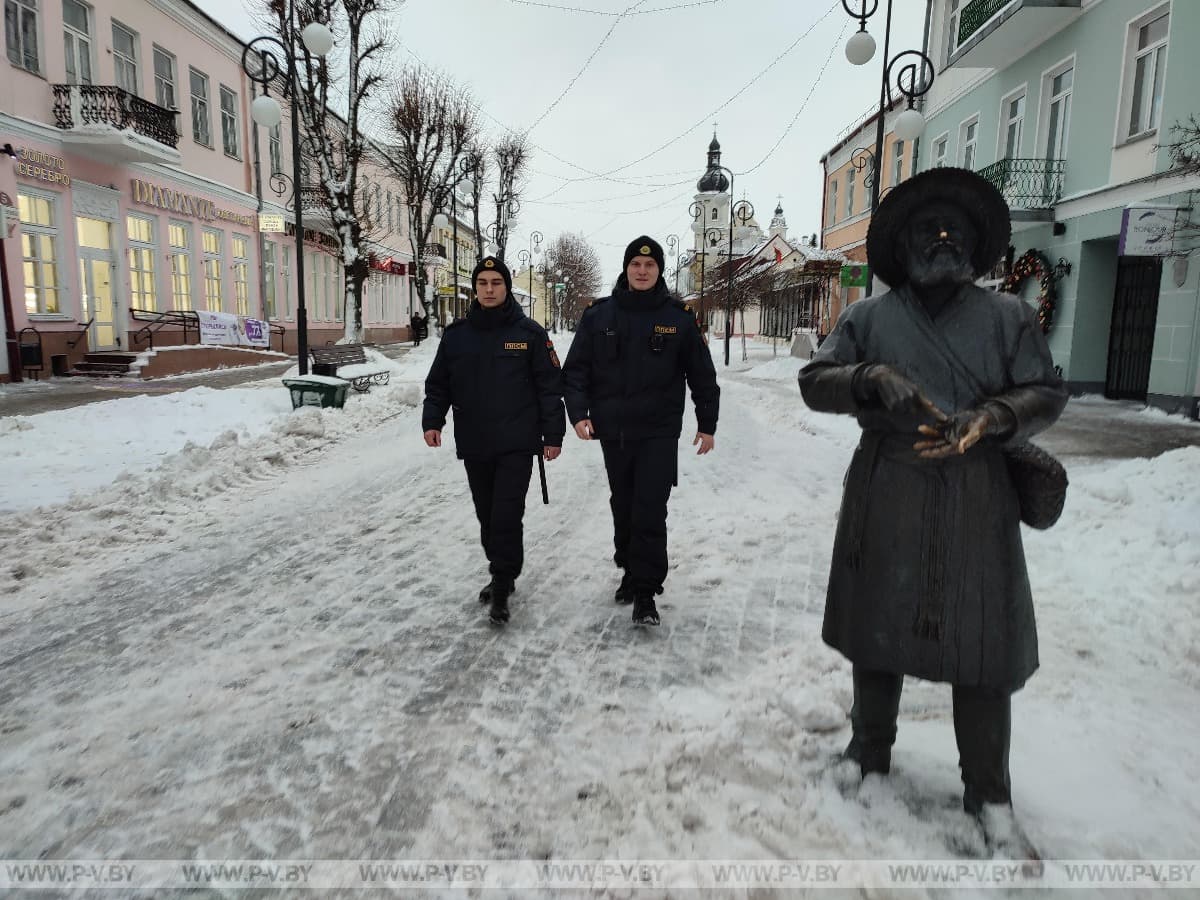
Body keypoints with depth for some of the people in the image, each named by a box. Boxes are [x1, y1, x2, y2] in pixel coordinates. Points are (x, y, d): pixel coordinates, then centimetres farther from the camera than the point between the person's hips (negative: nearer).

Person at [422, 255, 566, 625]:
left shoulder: (529, 332, -2)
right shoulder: (456, 333, 6)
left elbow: (550, 385, -1)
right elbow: (438, 383, 11)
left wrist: (553, 434, -4)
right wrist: (432, 421, -3)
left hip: (517, 444, -4)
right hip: (473, 445, 4)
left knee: (507, 515, -8)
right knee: (487, 516, 13)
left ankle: (502, 587, 5)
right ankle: (503, 574, 30)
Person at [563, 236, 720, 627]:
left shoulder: (678, 318, 0)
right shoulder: (598, 316, 2)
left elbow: (702, 375, 6)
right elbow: (575, 370, 4)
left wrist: (707, 424, 7)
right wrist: (578, 412, -10)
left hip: (659, 433, -2)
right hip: (612, 432, 2)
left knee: (650, 512, -7)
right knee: (623, 508, 14)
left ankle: (645, 592, 2)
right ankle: (631, 571, 32)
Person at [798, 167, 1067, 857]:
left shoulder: (1007, 315, 6)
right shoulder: (869, 317, 6)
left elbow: (1047, 392, 4)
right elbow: (815, 381, 1)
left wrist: (989, 417, -16)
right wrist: (873, 378, -18)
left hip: (977, 502, 0)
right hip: (885, 498, 0)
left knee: (983, 643, 4)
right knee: (879, 627, 12)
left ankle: (990, 798, 21)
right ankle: (870, 753, 35)